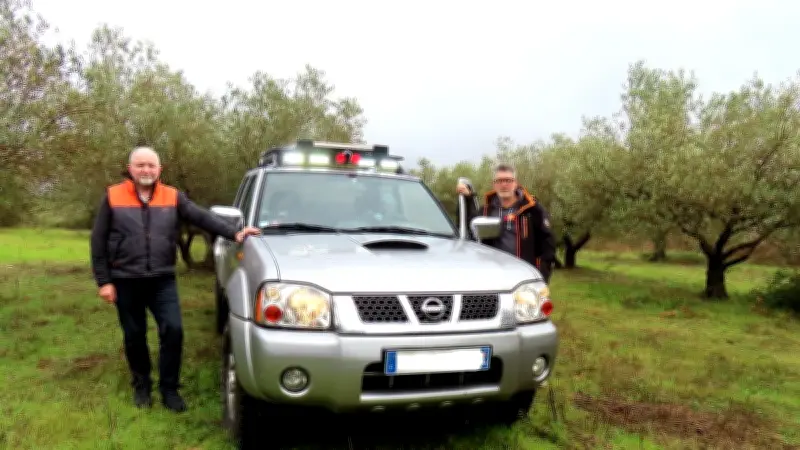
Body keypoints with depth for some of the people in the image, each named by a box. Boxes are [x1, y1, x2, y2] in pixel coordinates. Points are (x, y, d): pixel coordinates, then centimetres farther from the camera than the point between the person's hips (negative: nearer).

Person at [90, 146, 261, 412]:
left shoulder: (173, 197, 3)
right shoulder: (113, 197, -2)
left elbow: (202, 218, -6)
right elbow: (98, 242, 0)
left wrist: (233, 234, -21)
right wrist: (103, 281, -5)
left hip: (163, 280, 1)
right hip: (126, 281, 0)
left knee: (173, 330, -7)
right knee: (134, 337, 10)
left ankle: (169, 388, 10)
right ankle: (141, 386, 31)